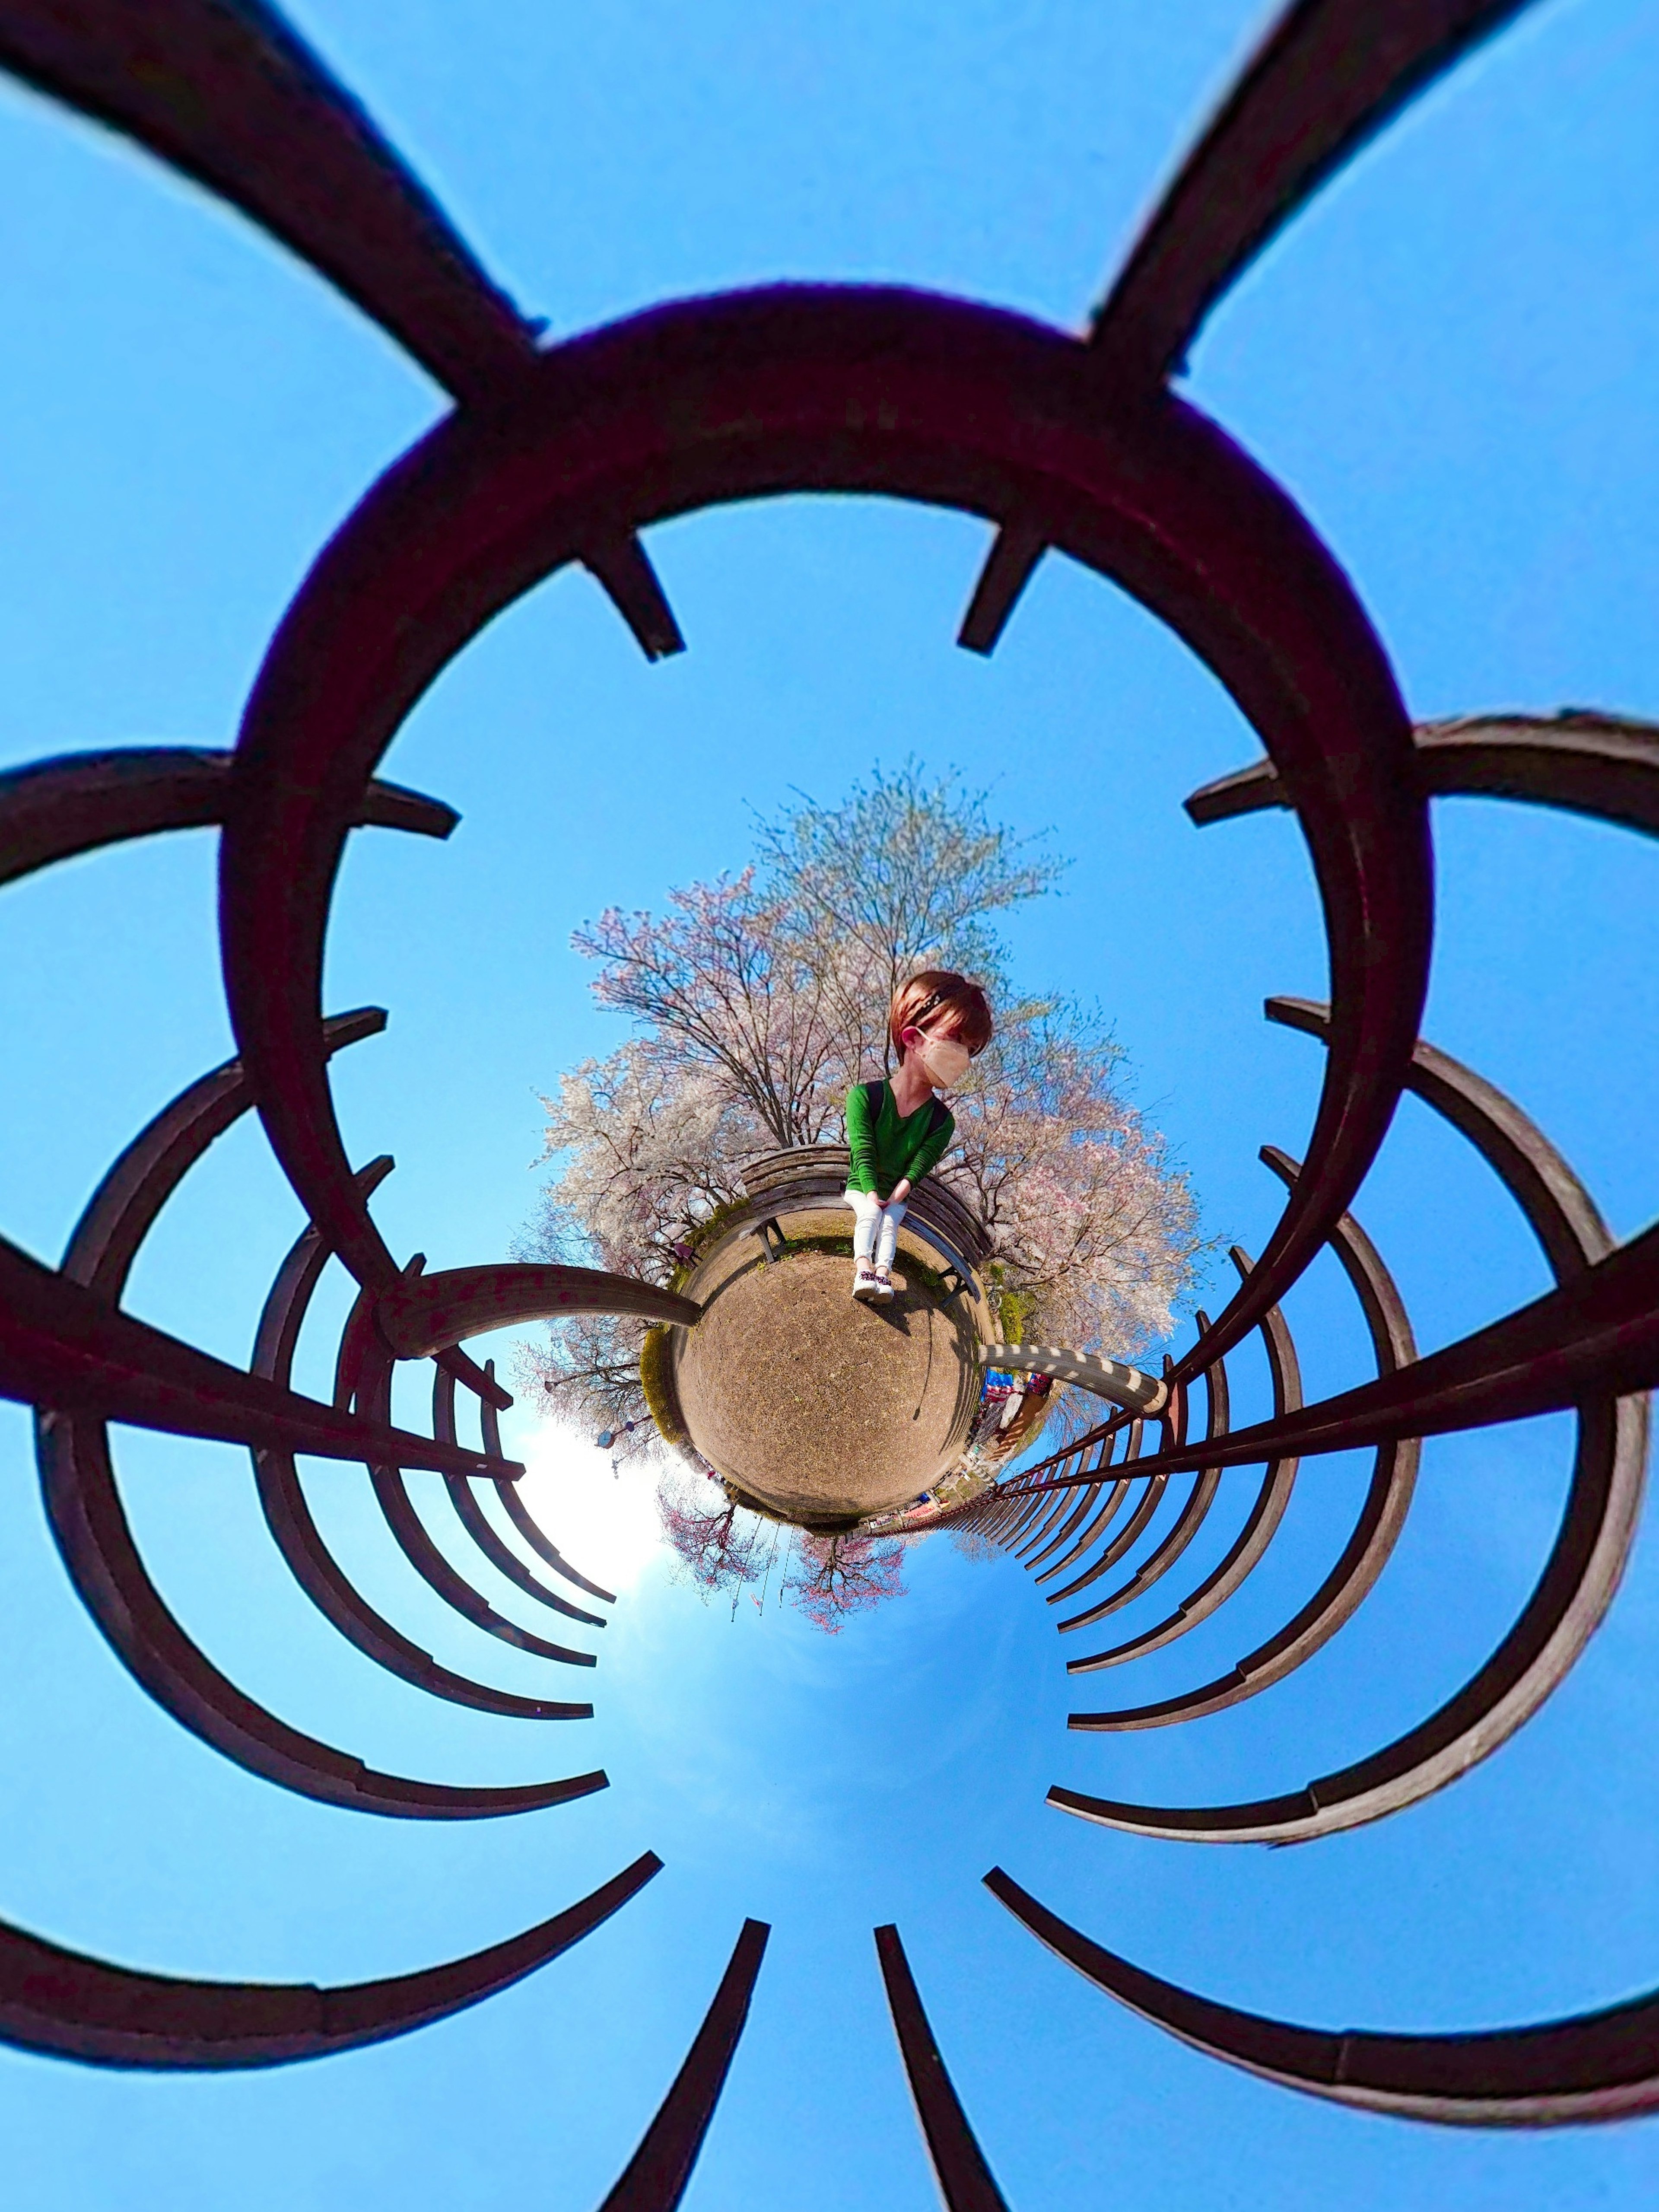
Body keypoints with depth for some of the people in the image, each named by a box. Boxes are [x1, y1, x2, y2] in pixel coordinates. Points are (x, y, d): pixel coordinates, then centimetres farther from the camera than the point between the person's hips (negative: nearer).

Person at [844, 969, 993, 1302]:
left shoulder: (941, 1119, -8)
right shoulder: (865, 1097, -17)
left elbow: (921, 1163, -14)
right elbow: (863, 1152, -19)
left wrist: (896, 1197, -26)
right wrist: (871, 1194, -27)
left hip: (896, 1197, 2)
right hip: (861, 1188, -2)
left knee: (890, 1221, -25)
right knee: (869, 1214, -28)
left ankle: (883, 1273, -37)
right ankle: (863, 1268, -39)